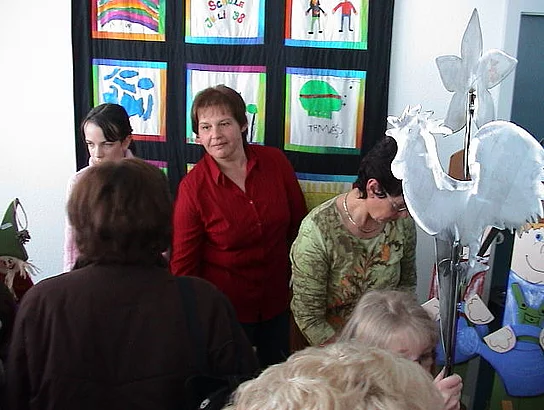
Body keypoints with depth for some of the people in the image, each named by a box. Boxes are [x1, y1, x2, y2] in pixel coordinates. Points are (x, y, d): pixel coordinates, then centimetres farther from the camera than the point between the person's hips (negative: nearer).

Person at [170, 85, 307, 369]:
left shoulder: (275, 161, -10)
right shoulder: (193, 188, -17)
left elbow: (299, 224, 3)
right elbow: (183, 263, -9)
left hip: (276, 300, 3)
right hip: (225, 307, -3)